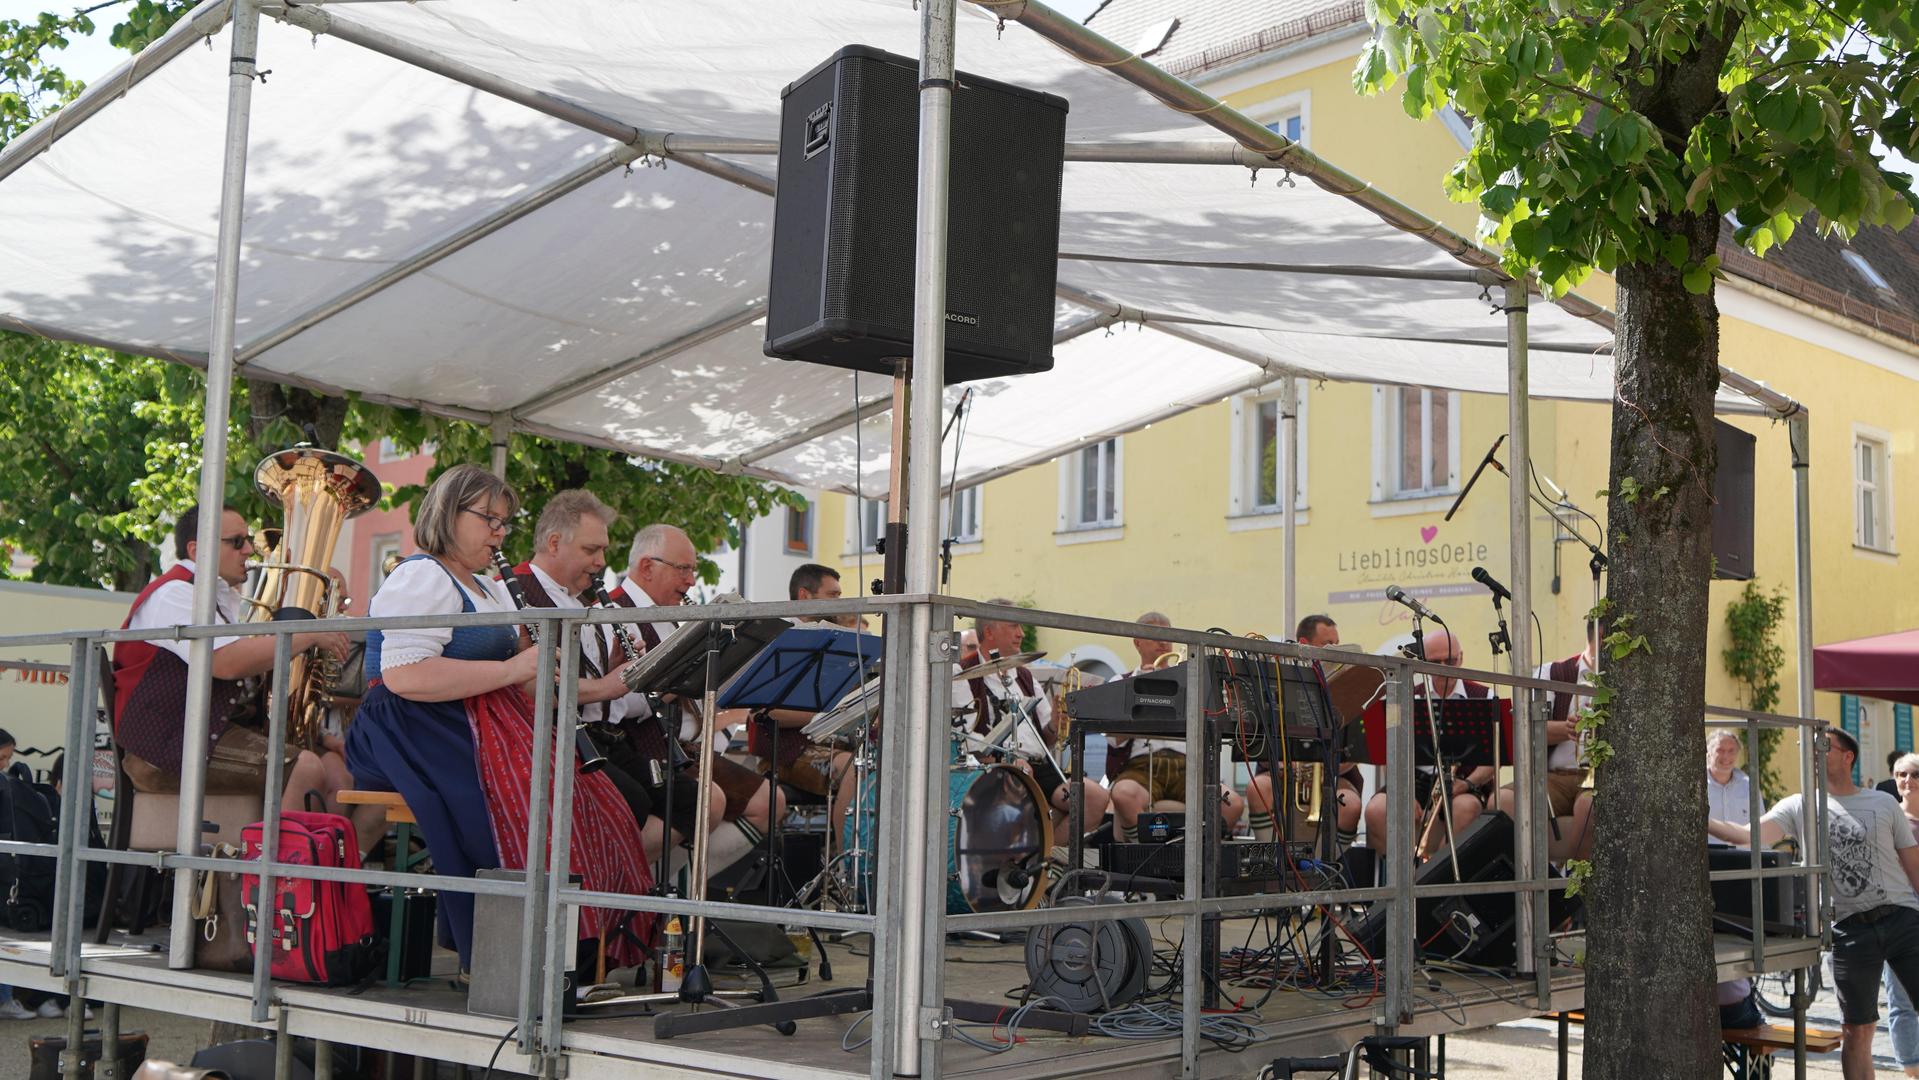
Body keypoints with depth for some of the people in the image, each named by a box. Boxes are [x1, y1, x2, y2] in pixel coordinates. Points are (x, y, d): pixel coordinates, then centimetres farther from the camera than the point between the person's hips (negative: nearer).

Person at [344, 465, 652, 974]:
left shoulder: (490, 589, 26)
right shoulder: (422, 578, -6)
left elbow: (520, 683, 21)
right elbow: (403, 675, -22)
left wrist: (593, 691, 7)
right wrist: (510, 670, -20)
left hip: (485, 730, 10)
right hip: (427, 736, -9)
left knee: (593, 801, -10)